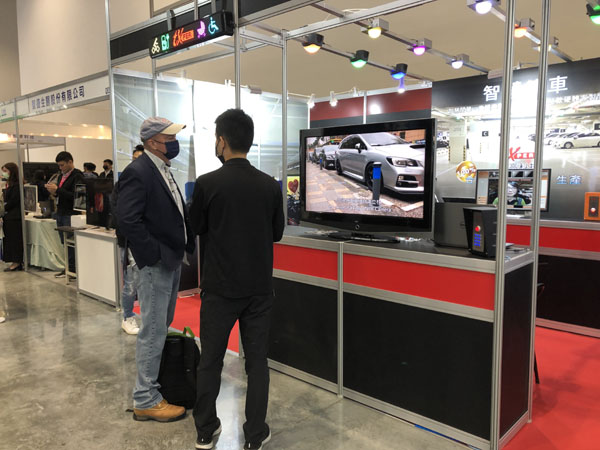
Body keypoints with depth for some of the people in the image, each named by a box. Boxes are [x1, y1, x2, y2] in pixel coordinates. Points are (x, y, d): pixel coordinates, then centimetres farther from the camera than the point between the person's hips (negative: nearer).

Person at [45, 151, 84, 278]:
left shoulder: (77, 176, -10)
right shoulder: (61, 176, 17)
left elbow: (75, 196, -19)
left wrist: (57, 190, -19)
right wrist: (54, 192, 2)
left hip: (71, 214, -9)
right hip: (60, 213, 9)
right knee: (65, 242, 12)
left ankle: (73, 269, 3)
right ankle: (68, 268, 19)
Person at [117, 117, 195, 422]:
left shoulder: (163, 170, 12)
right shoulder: (137, 172, -16)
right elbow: (127, 220, -24)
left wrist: (184, 246, 8)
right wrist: (155, 254, -20)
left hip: (172, 261, 9)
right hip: (156, 264, -9)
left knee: (162, 327, 20)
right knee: (153, 331, 0)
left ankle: (158, 382, 37)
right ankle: (145, 400, 15)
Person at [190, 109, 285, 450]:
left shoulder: (208, 184, -11)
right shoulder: (270, 185, -4)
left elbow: (197, 228, 5)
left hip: (220, 287, -1)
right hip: (259, 288, 2)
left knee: (211, 360, 14)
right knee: (257, 361, 11)